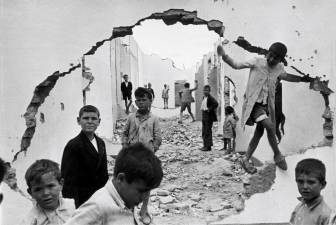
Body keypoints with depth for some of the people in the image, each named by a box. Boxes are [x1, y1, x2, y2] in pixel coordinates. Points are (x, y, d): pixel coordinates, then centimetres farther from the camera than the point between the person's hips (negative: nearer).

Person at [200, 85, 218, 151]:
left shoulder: (210, 98, -15)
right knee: (204, 132, 13)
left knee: (208, 131, -4)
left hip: (209, 116, -9)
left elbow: (216, 104, -30)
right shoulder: (204, 97, 11)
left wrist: (209, 109, -23)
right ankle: (205, 145, 22)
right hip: (204, 116, 9)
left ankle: (208, 146, 4)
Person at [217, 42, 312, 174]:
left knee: (259, 133, 8)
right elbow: (236, 65, -10)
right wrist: (224, 56, -24)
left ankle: (246, 160, 22)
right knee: (270, 126, -23)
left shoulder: (279, 68, 5)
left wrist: (302, 79, 25)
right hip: (253, 103, -6)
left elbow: (286, 76, 27)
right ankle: (278, 155, -2)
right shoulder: (257, 62, -11)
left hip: (266, 105, 7)